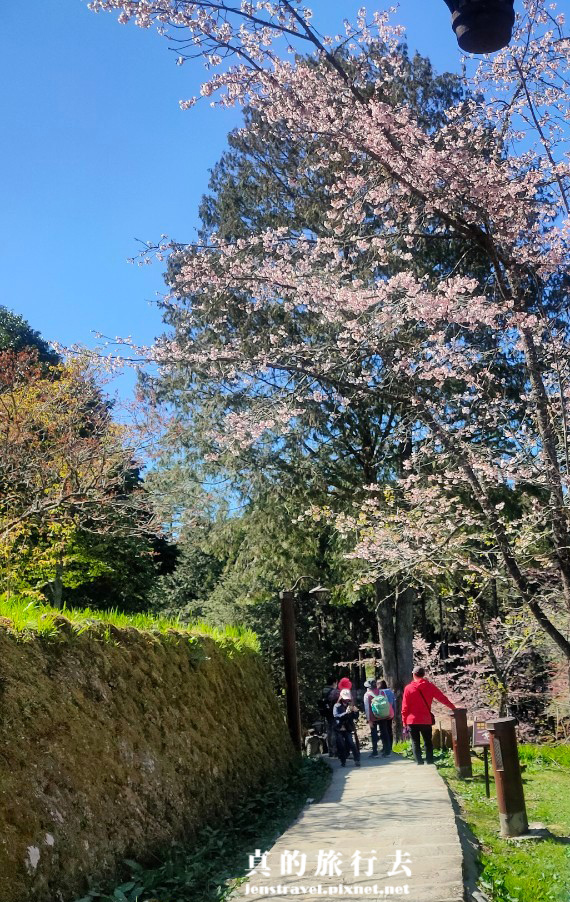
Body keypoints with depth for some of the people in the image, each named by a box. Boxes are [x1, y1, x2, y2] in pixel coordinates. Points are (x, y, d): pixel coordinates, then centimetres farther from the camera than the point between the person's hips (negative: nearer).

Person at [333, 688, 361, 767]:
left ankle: (357, 761, -6)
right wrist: (346, 713, -35)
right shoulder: (337, 706, -5)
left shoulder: (350, 706, 5)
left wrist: (356, 711, -17)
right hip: (339, 730, -1)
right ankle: (343, 762, 14)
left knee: (352, 744, -12)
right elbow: (336, 715, -22)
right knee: (341, 746, -2)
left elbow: (355, 718, 3)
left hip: (348, 729, 2)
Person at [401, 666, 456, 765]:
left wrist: (404, 720, 5)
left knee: (415, 743, 7)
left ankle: (419, 763, 1)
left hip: (412, 720, -2)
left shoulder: (408, 688, -6)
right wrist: (452, 707, 18)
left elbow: (405, 707, -5)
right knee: (428, 742, 14)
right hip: (426, 720, 2)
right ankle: (430, 762, 10)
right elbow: (442, 698, 4)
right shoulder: (429, 686, -2)